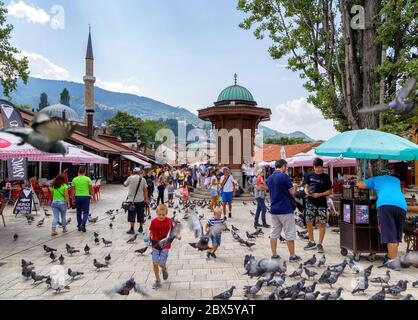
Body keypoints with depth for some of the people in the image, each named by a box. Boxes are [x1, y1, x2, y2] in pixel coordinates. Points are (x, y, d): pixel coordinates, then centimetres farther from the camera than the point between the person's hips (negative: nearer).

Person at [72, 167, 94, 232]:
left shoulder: (74, 179, 2)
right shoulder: (87, 179, -5)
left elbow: (73, 190, 4)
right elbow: (91, 189, -3)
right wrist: (92, 195, 9)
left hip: (78, 197, 3)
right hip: (85, 196, -3)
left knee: (79, 212, 14)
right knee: (86, 212, 3)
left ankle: (79, 226, 20)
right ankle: (83, 224, -16)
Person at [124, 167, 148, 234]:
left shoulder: (130, 178, -7)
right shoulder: (143, 179, -3)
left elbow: (125, 185, 9)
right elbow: (145, 190, -2)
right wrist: (146, 199, 7)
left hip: (131, 200, -2)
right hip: (140, 200, 2)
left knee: (132, 215, 5)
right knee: (141, 214, 13)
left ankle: (132, 229, 5)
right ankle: (141, 228, 21)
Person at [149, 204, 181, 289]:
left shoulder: (169, 221, -8)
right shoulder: (153, 221, -8)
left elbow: (171, 231, 2)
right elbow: (151, 232, 1)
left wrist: (177, 237, -13)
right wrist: (148, 237, -19)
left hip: (165, 245, -1)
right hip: (155, 245, 1)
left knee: (161, 264, -6)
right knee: (155, 263, -2)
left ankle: (164, 270, 32)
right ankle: (157, 280, 19)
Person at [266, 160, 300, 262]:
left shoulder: (269, 178, 8)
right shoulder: (284, 176, -14)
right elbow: (292, 192, -11)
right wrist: (294, 187, 10)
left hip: (273, 210, 6)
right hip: (285, 210, -6)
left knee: (274, 233, 10)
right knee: (290, 233, 3)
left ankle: (274, 254, 15)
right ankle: (292, 256, 10)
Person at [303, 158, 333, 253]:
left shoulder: (325, 177, 0)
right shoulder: (309, 175, 7)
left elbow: (330, 191, -1)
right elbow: (306, 187, 10)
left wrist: (319, 194, -15)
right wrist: (307, 192, -12)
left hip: (322, 203, -2)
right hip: (311, 202, 2)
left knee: (322, 223, -1)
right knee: (309, 222, 6)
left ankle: (320, 244, 10)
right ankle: (312, 242, 20)